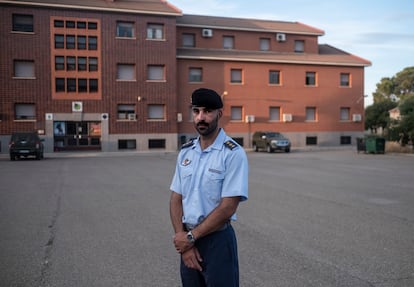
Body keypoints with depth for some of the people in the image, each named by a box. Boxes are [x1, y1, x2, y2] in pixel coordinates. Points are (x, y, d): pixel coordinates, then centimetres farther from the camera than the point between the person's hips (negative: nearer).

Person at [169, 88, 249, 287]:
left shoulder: (233, 153, -14)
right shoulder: (185, 152, 4)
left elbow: (227, 208, -17)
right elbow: (176, 199, 5)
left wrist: (190, 236, -11)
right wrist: (182, 238, -7)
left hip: (218, 240, -5)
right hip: (188, 240, 5)